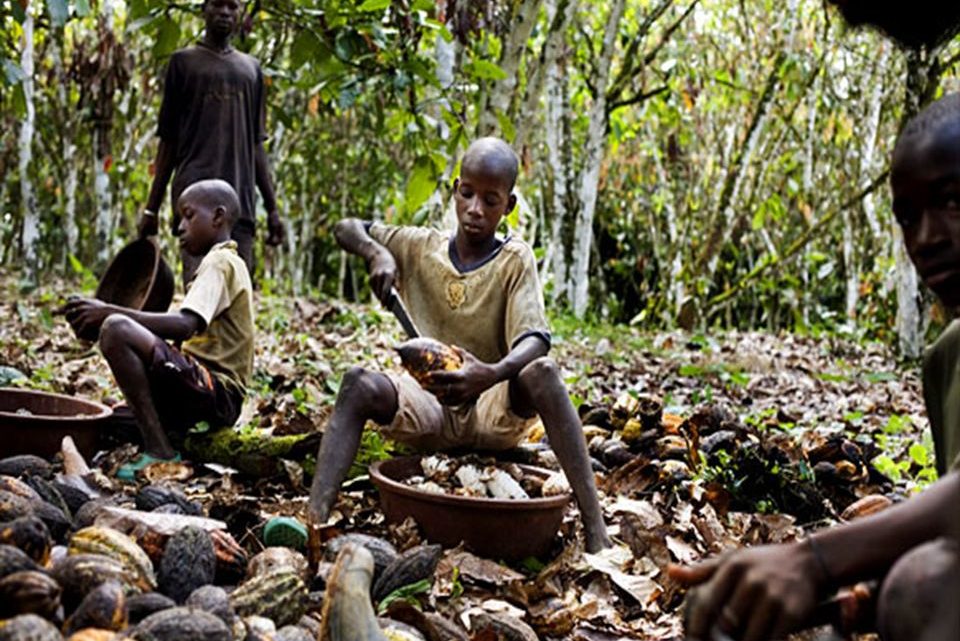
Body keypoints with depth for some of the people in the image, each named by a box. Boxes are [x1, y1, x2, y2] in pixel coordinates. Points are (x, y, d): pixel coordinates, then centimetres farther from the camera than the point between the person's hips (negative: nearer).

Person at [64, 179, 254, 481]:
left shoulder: (219, 262, -8)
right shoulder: (225, 262, 24)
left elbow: (184, 326, -24)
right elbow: (189, 331, 20)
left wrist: (110, 311, -22)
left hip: (216, 394, -11)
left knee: (116, 329, -26)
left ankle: (160, 451, -23)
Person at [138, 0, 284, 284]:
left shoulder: (251, 69, 20)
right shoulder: (184, 62, 11)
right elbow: (168, 140, 9)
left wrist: (272, 208, 15)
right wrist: (151, 208, 4)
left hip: (241, 200, 4)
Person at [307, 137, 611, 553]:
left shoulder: (516, 259, -3)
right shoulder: (420, 248, 7)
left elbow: (534, 341, -17)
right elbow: (346, 229, 14)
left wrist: (494, 374, -40)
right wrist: (378, 252, -10)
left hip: (495, 411, -2)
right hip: (430, 411, 2)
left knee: (542, 371, -34)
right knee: (359, 383, -26)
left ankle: (595, 530, -39)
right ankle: (316, 519, -38)